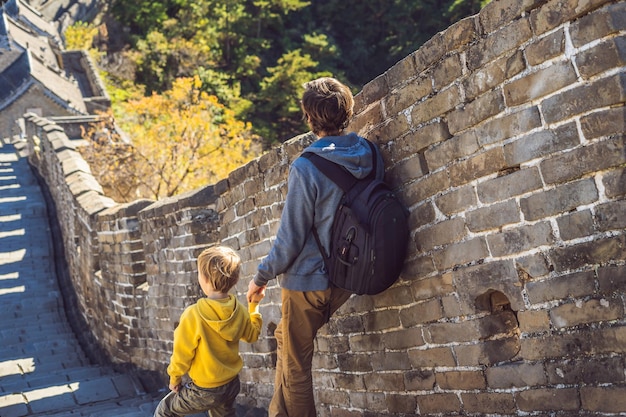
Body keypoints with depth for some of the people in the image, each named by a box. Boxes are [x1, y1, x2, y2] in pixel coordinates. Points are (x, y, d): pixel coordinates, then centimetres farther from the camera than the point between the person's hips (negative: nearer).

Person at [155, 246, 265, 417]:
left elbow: (182, 353, -15)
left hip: (204, 391, -5)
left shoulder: (193, 315, -24)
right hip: (231, 385, 6)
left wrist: (174, 378, 2)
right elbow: (252, 335, 11)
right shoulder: (240, 312, -9)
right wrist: (254, 305, 21)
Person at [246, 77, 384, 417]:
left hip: (308, 281, -6)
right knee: (286, 338, 31)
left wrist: (261, 277, -3)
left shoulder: (306, 168, -22)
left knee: (295, 364, 10)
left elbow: (290, 238, -18)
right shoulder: (370, 156, -4)